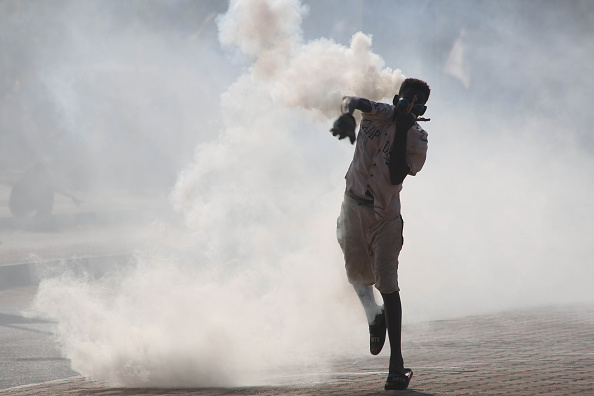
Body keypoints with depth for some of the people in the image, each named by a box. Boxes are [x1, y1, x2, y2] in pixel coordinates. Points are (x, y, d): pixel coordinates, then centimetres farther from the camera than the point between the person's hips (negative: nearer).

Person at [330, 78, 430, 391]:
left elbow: (397, 176, -17)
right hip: (353, 207, 2)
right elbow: (352, 100, -19)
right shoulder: (379, 113, -1)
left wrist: (401, 133, -22)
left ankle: (396, 362, -8)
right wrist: (346, 115, -42)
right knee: (359, 275, 8)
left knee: (387, 284, -9)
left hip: (385, 215, -2)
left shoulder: (417, 139, -6)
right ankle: (375, 318, 42)